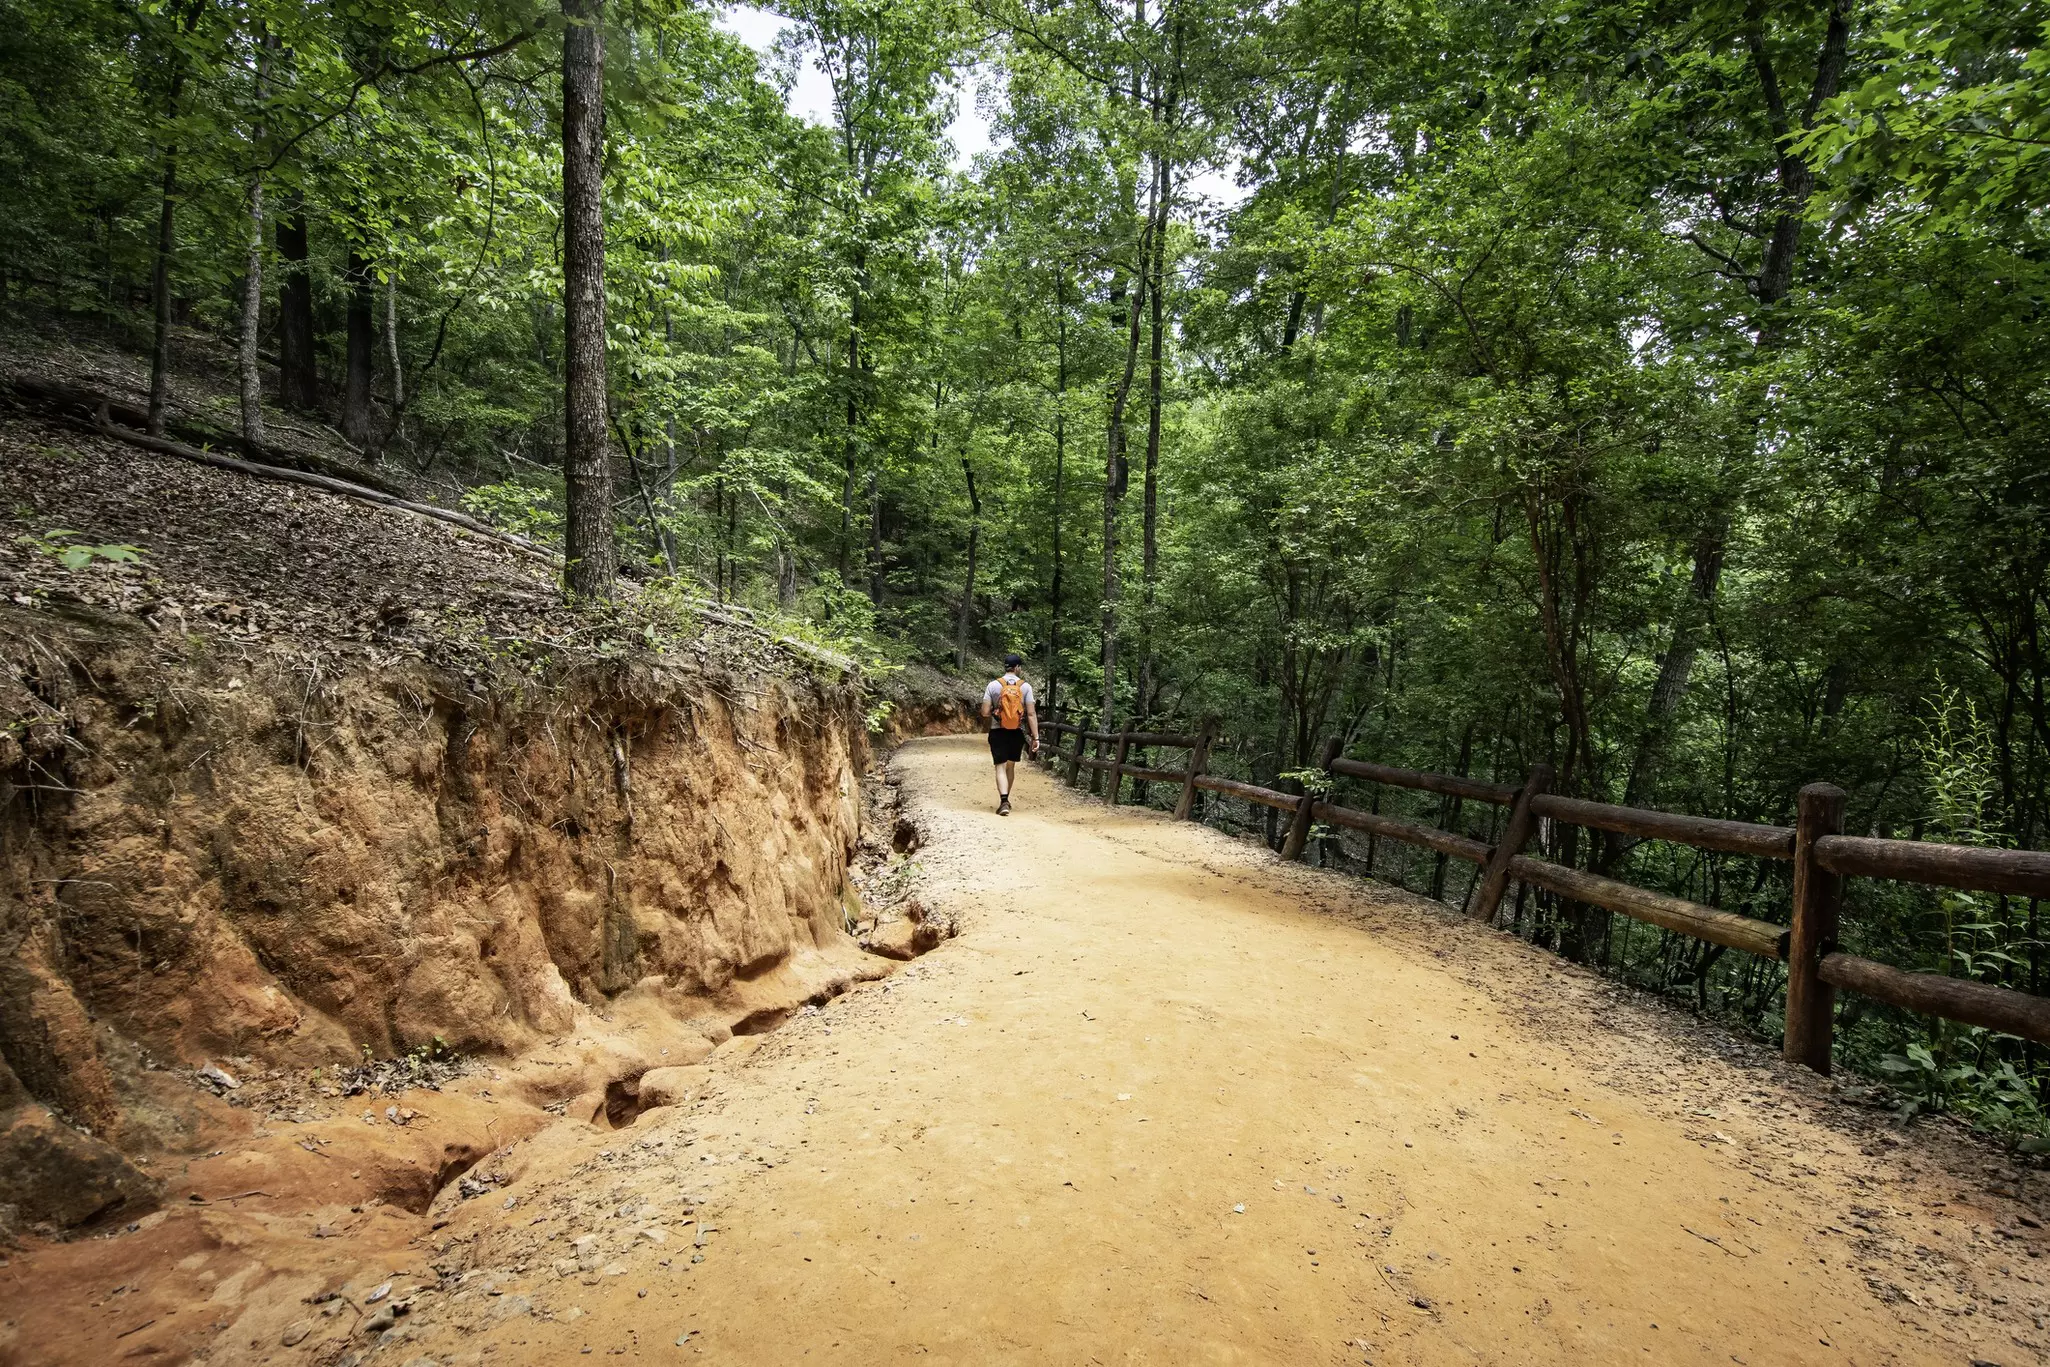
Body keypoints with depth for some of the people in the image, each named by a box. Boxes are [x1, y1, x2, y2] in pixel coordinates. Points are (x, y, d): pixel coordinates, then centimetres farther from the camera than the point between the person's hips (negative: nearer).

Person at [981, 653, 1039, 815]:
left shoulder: (993, 685, -5)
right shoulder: (1025, 686, -5)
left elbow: (985, 713, -7)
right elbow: (1031, 714, -9)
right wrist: (1036, 737, -6)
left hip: (998, 732, -1)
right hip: (1017, 733, 1)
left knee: (1001, 767, 0)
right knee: (1011, 765, 18)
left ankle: (1004, 802, -16)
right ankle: (1006, 799, 30)